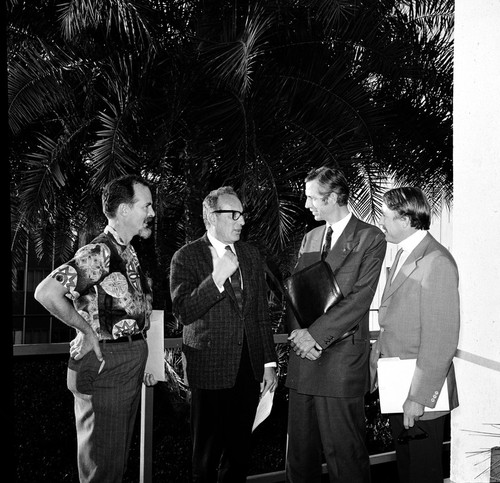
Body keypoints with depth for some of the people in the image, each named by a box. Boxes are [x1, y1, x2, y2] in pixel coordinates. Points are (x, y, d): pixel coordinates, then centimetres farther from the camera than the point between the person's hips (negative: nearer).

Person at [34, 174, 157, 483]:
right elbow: (46, 292, -28)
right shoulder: (98, 254, -18)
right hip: (105, 364, -9)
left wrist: (141, 361, 15)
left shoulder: (129, 254, 11)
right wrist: (86, 330, -18)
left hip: (131, 364, 9)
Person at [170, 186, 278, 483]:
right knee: (208, 452, 7)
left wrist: (269, 362, 9)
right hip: (211, 369, -4)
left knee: (240, 448, 13)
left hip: (250, 367, 5)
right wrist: (216, 279, -25)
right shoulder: (186, 258, -5)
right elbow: (183, 313, -15)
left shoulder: (251, 255, 10)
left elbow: (262, 312, 12)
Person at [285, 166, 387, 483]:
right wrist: (297, 332, -5)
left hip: (342, 361, -6)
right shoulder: (310, 238, 17)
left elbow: (360, 298, -12)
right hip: (303, 359, 6)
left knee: (344, 456, 1)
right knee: (300, 455, 12)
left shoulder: (370, 238, -3)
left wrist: (316, 335, -15)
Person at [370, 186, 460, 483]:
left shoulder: (436, 262, -20)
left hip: (422, 392, -8)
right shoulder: (403, 255, 10)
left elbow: (441, 340, -23)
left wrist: (419, 397, -21)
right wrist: (374, 364, 15)